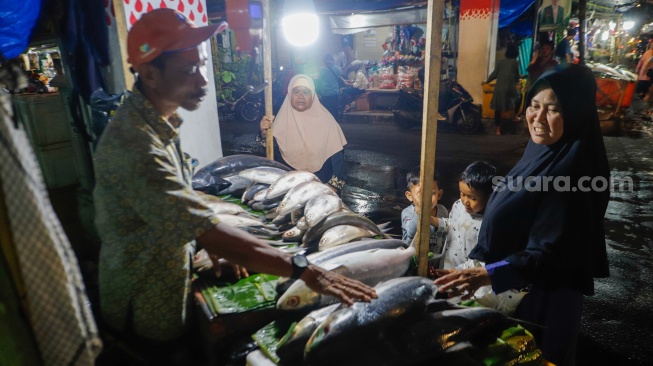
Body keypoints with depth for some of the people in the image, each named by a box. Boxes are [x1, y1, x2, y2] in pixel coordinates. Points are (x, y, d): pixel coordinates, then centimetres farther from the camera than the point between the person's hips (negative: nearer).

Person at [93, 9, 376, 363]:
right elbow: (205, 230, -37)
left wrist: (219, 247, 1)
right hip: (147, 311, -8)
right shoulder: (133, 143, -34)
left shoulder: (158, 120, -2)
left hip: (167, 289, 8)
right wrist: (302, 269, -36)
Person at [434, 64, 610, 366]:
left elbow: (549, 255, -27)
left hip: (540, 298, -8)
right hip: (512, 288, 8)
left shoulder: (572, 171, -26)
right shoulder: (542, 153, 0)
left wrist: (486, 275, -37)